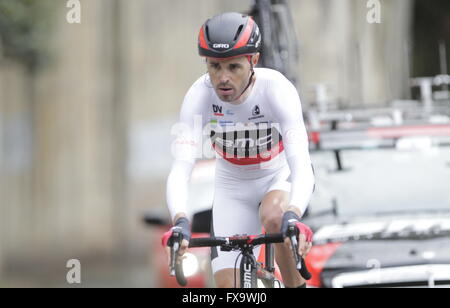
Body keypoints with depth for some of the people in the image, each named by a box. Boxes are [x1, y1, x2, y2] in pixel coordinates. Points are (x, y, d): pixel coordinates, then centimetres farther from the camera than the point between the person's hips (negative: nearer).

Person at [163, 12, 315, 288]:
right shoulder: (200, 95, -27)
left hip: (281, 176, -2)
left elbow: (301, 163, -42)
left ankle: (297, 286, -13)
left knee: (274, 218, -36)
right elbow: (181, 169, -36)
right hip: (233, 187, 2)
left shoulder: (277, 88, -31)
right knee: (229, 289, -7)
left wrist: (293, 216, -61)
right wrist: (180, 221, -55)